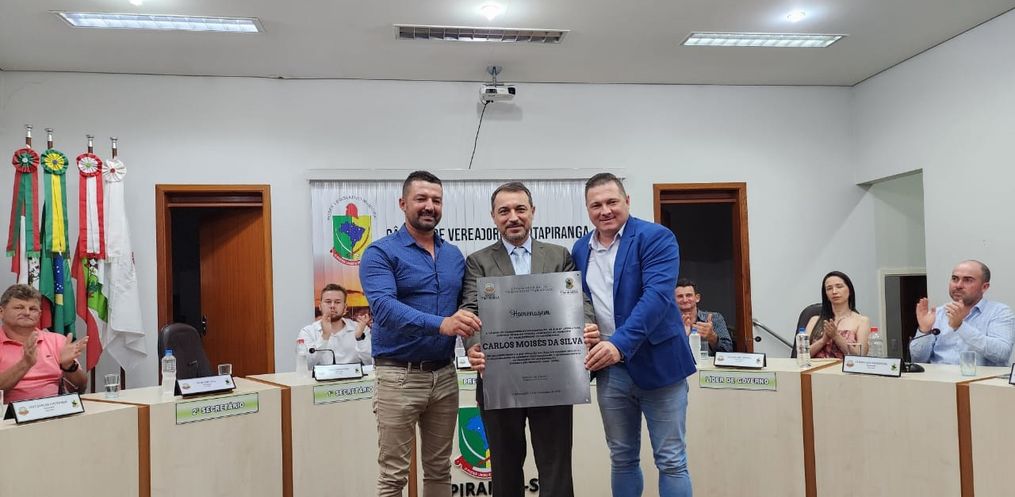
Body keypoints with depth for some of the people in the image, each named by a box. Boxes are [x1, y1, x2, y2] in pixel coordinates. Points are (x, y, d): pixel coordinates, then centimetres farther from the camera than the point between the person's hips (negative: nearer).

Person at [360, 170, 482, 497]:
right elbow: (384, 307, -23)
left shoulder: (455, 256, 11)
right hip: (399, 376, -5)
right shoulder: (380, 253, -7)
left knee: (439, 470, 14)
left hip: (444, 375, 5)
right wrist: (440, 324, -36)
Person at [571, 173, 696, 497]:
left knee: (671, 460, 4)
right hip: (609, 369, 5)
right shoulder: (580, 249, 9)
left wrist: (620, 343, -30)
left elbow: (657, 294, -21)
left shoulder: (656, 238, -9)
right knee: (622, 458, 15)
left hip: (657, 363, -5)